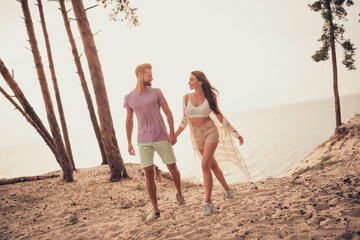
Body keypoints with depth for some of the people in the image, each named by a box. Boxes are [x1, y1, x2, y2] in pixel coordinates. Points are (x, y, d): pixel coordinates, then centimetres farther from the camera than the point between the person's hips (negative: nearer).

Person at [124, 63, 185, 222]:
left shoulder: (156, 92, 0)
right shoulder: (129, 98, 5)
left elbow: (168, 113, 0)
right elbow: (129, 121, 12)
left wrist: (172, 133, -11)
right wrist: (129, 143, 10)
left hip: (162, 138, -1)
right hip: (143, 142, 1)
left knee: (172, 167, 7)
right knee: (148, 174, -3)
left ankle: (179, 194, 35)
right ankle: (155, 210, 7)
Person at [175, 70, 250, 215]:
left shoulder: (210, 97, -6)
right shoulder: (187, 98, 0)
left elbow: (219, 116, 3)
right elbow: (185, 120, 8)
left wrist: (236, 134, 5)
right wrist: (174, 136, 3)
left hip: (211, 132, -3)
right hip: (196, 135, 4)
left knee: (205, 165, -19)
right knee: (213, 165, 15)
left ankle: (208, 202, -10)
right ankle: (227, 189, 38)